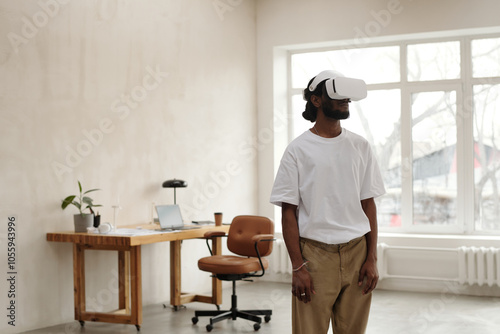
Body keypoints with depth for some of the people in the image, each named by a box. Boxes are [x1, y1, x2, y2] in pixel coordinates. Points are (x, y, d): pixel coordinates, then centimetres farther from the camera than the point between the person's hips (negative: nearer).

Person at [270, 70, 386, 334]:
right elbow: (289, 212, -3)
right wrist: (298, 267, -9)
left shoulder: (360, 146, 9)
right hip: (315, 254, -3)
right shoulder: (298, 150, -2)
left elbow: (369, 204, 10)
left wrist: (372, 258, 2)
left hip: (356, 252, 3)